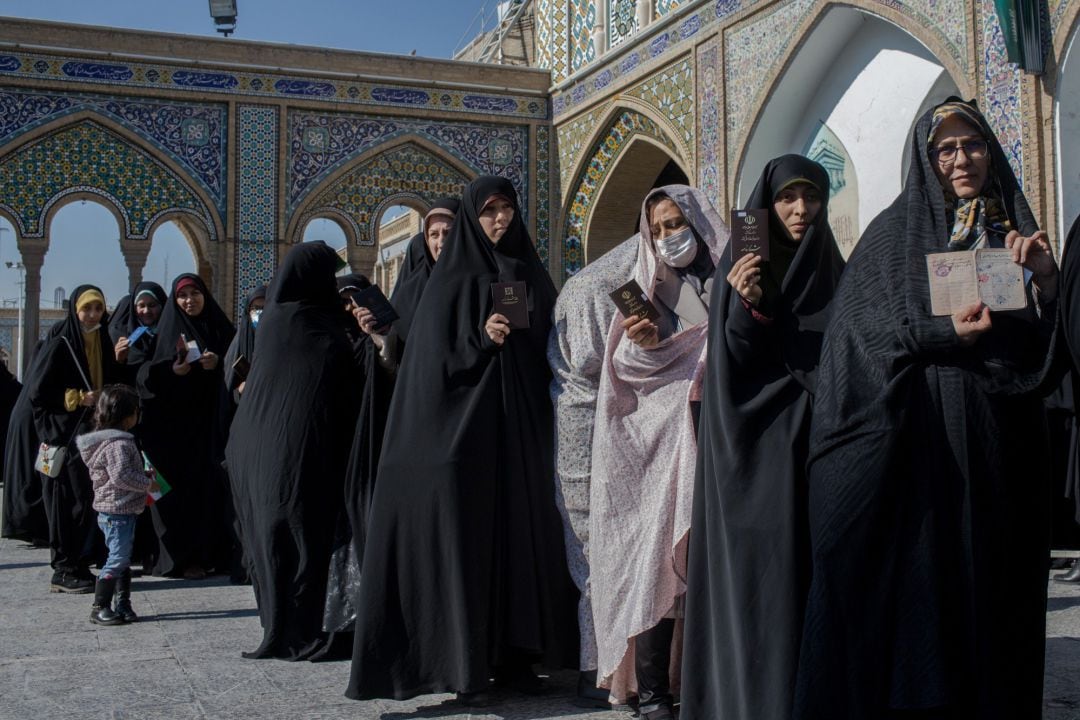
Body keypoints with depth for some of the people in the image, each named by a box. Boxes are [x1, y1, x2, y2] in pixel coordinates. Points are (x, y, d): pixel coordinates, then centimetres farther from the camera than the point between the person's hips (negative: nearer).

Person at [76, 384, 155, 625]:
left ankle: (123, 605, 22)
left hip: (123, 512, 11)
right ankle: (99, 608, 0)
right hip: (117, 512, -11)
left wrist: (143, 474, 15)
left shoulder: (117, 439, 13)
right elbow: (121, 475, -26)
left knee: (123, 559, 15)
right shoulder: (118, 444, -19)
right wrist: (147, 483, -16)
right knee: (117, 559, -6)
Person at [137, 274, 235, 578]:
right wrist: (172, 371, -17)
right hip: (174, 421, -1)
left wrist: (218, 363, -13)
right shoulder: (167, 330, 6)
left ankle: (210, 551, 6)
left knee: (209, 483, -2)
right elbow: (147, 375, 2)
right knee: (179, 485, -4)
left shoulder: (220, 327, 9)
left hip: (210, 419, 1)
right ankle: (180, 555, 2)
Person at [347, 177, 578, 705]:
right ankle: (464, 667, 3)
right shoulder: (453, 280, 0)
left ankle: (514, 655, 14)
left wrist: (539, 422, 2)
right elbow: (436, 357, -6)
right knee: (465, 538, -4)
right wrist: (482, 340, -21)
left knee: (521, 533, 5)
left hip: (521, 430, 5)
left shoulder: (532, 276, 12)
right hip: (465, 433, -4)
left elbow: (549, 351, 14)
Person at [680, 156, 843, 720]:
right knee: (759, 571, -5)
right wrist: (746, 305, -24)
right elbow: (731, 357, -8)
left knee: (817, 563, 4)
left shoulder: (834, 271, 11)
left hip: (817, 437, 4)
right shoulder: (741, 266, 0)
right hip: (758, 442, -4)